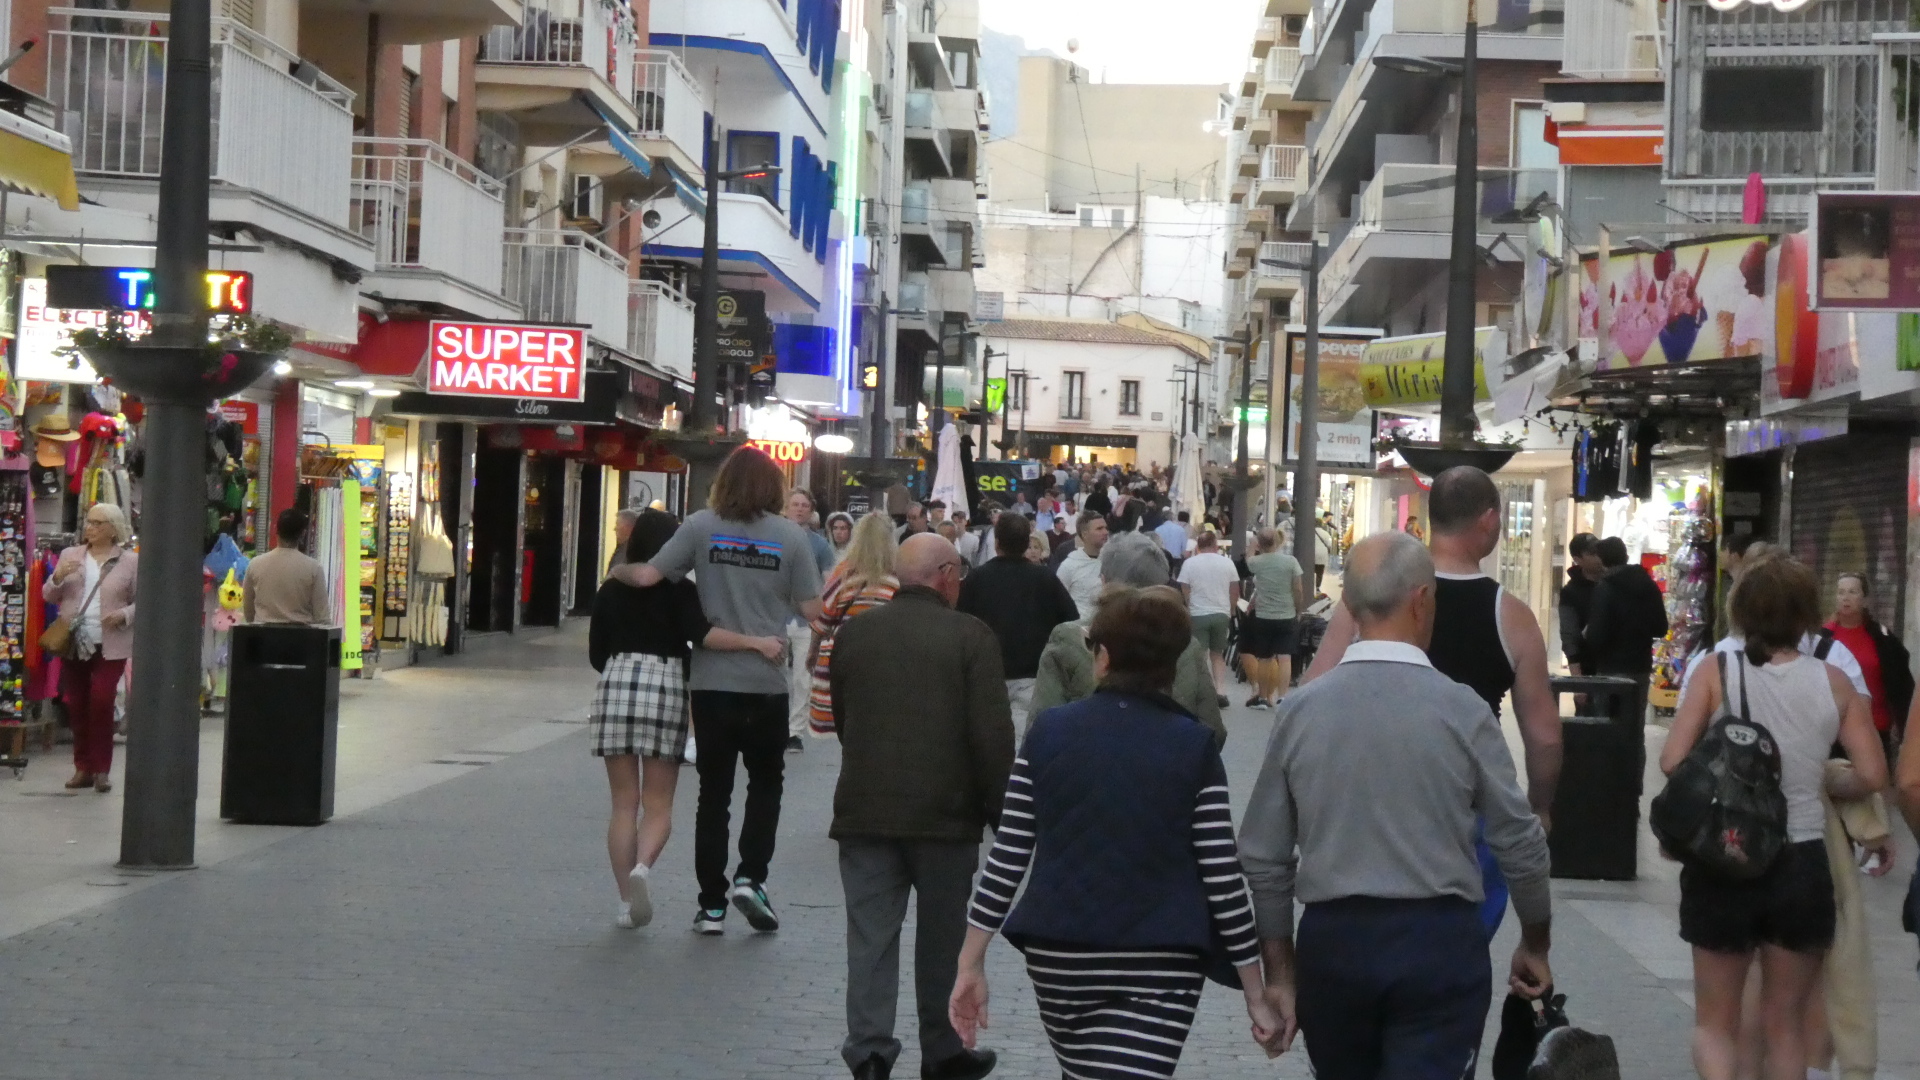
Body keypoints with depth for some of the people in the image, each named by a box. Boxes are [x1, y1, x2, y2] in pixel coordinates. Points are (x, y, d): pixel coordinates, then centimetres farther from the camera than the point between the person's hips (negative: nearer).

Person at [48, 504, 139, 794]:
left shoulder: (131, 561, 2)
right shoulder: (70, 555, 11)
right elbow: (50, 596, 12)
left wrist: (124, 614, -16)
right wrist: (57, 577, -8)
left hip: (110, 645, -3)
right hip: (73, 643, 4)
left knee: (101, 704, -10)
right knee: (75, 705, 4)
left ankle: (102, 770, -2)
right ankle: (83, 767, 13)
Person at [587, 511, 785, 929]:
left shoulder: (611, 591, 10)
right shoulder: (679, 591, -2)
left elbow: (596, 654, 14)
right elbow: (701, 633, -18)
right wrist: (756, 642, -20)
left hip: (615, 689, 3)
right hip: (665, 689, -3)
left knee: (624, 803, 8)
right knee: (658, 803, 5)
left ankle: (627, 901, 5)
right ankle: (641, 867, -23)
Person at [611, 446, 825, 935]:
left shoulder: (702, 526, -4)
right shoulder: (790, 536, -4)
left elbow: (648, 575, -9)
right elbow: (811, 609, -5)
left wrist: (619, 570, 12)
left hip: (711, 681, 1)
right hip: (767, 681, -1)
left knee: (714, 791, 9)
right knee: (765, 784, 17)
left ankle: (712, 904, 9)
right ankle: (750, 878, 1)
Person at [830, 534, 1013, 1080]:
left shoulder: (854, 634, 6)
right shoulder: (970, 636, -7)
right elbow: (992, 732, -11)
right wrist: (999, 810, -3)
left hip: (864, 809, 3)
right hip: (945, 811, -3)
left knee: (870, 937, 4)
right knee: (942, 938, 11)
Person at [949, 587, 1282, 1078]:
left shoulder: (1049, 731, -1)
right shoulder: (1193, 745, -5)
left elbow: (1008, 856, -2)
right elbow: (1222, 877, -6)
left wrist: (971, 963, 5)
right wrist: (1256, 993, 1)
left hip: (1058, 958, 3)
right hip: (1158, 965, -3)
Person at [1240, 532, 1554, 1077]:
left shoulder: (1299, 709, -2)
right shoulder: (1461, 710, -8)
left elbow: (1264, 855, 3)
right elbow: (1520, 843, -1)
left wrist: (1280, 968, 14)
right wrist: (1536, 944, 15)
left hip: (1332, 939, 3)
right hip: (1439, 941, -3)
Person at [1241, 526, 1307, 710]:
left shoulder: (1257, 562, -5)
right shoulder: (1290, 561, -5)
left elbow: (1247, 562, 21)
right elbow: (1299, 590, -4)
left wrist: (1254, 548, 36)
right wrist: (1299, 611, 8)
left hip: (1263, 617, 1)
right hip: (1287, 616, -1)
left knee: (1264, 659, 11)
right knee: (1284, 658, -3)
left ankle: (1262, 697, 17)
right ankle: (1281, 697, -10)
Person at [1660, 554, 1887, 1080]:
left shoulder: (1716, 673, -7)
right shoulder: (1832, 682, -1)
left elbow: (1672, 761, -13)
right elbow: (1872, 775, -3)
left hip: (1724, 862, -1)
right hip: (1801, 864, 2)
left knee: (1715, 1021, 11)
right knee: (1785, 1022, 17)